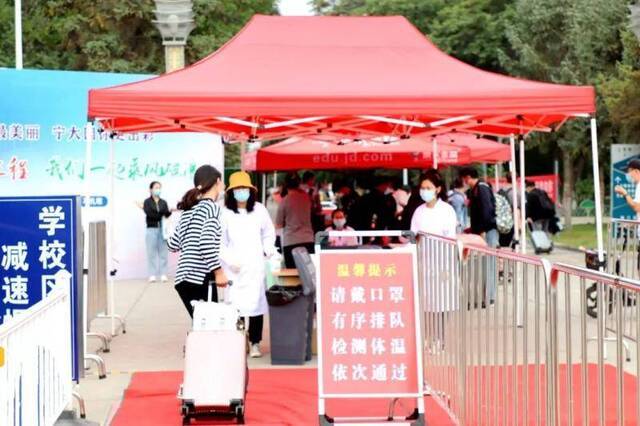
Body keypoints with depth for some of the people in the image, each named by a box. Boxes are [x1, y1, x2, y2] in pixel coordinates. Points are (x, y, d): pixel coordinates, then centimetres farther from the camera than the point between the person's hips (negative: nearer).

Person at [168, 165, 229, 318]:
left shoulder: (188, 210, 17)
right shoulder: (211, 207, -5)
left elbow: (173, 245, 19)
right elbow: (207, 244, -17)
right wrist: (219, 272, -12)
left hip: (184, 278, 8)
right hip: (200, 278, -8)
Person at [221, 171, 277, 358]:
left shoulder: (259, 210, 6)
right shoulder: (225, 213, -2)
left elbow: (269, 233, 16)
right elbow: (220, 242, -1)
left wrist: (269, 249, 0)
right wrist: (230, 260, -10)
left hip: (256, 265, 2)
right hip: (235, 268, -2)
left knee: (257, 303, 0)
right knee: (236, 304, -8)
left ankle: (255, 343, 11)